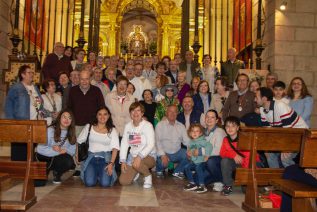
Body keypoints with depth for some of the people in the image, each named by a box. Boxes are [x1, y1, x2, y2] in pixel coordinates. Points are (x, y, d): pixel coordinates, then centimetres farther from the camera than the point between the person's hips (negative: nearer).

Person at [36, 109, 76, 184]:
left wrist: (64, 150, -23)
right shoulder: (50, 130, -13)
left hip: (61, 158, 3)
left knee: (70, 162, -27)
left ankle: (57, 174, 4)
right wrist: (58, 152, -23)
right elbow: (40, 149, -19)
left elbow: (72, 151, -1)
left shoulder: (71, 134, 4)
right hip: (45, 157, -3)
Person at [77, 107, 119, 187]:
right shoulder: (89, 127, 9)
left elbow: (115, 148, -5)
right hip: (91, 157, 1)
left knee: (105, 183, -23)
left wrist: (111, 163, -18)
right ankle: (95, 173, 13)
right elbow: (79, 141, 13)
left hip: (105, 158, -1)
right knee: (89, 183, -22)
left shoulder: (112, 130, 5)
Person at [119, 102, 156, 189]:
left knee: (137, 164, -38)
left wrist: (139, 156, -35)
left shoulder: (147, 125, -13)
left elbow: (151, 145, -22)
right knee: (123, 181, -7)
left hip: (148, 156, -5)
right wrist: (123, 161, -7)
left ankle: (148, 176, -4)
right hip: (133, 156, 5)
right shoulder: (128, 126, 4)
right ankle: (136, 172, 26)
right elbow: (124, 144, 3)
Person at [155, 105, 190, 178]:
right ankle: (160, 170, 8)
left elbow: (186, 141, 2)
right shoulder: (160, 125, -3)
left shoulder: (181, 126, 9)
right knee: (162, 162, -34)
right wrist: (162, 155, -25)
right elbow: (157, 141, -11)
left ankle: (177, 171, 5)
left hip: (177, 153, 4)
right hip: (164, 153, -4)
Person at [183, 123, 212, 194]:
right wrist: (188, 153, 8)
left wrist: (207, 155, -27)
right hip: (193, 161, 7)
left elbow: (209, 146, -28)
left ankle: (202, 186, -21)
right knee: (186, 167, -9)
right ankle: (192, 183, 6)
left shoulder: (202, 141, -14)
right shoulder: (191, 142, 10)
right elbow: (189, 149, 27)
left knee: (198, 168, -32)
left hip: (201, 161, -7)